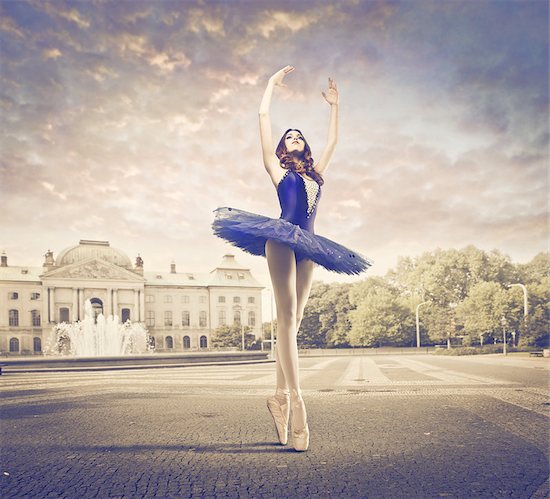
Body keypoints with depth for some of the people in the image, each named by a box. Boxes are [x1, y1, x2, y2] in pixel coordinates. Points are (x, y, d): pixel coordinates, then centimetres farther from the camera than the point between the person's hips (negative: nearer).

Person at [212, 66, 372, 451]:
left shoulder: (316, 173, 26)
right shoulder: (277, 169, 14)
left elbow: (333, 141, 36)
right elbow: (264, 120, 15)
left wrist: (334, 105, 43)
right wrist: (272, 85, 25)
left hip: (307, 249, 5)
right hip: (281, 240, -5)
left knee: (294, 321, 2)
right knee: (287, 315, -15)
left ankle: (280, 396, 6)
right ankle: (296, 400, -22)